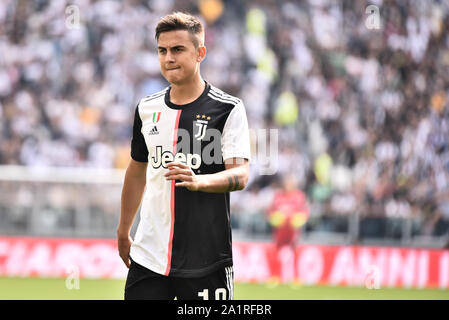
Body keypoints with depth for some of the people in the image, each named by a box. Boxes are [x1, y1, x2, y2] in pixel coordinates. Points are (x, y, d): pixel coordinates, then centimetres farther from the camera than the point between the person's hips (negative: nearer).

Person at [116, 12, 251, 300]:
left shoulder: (228, 109, -5)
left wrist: (198, 181, -33)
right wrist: (123, 232, 27)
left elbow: (240, 175, -14)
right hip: (149, 254, 4)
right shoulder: (147, 109, 10)